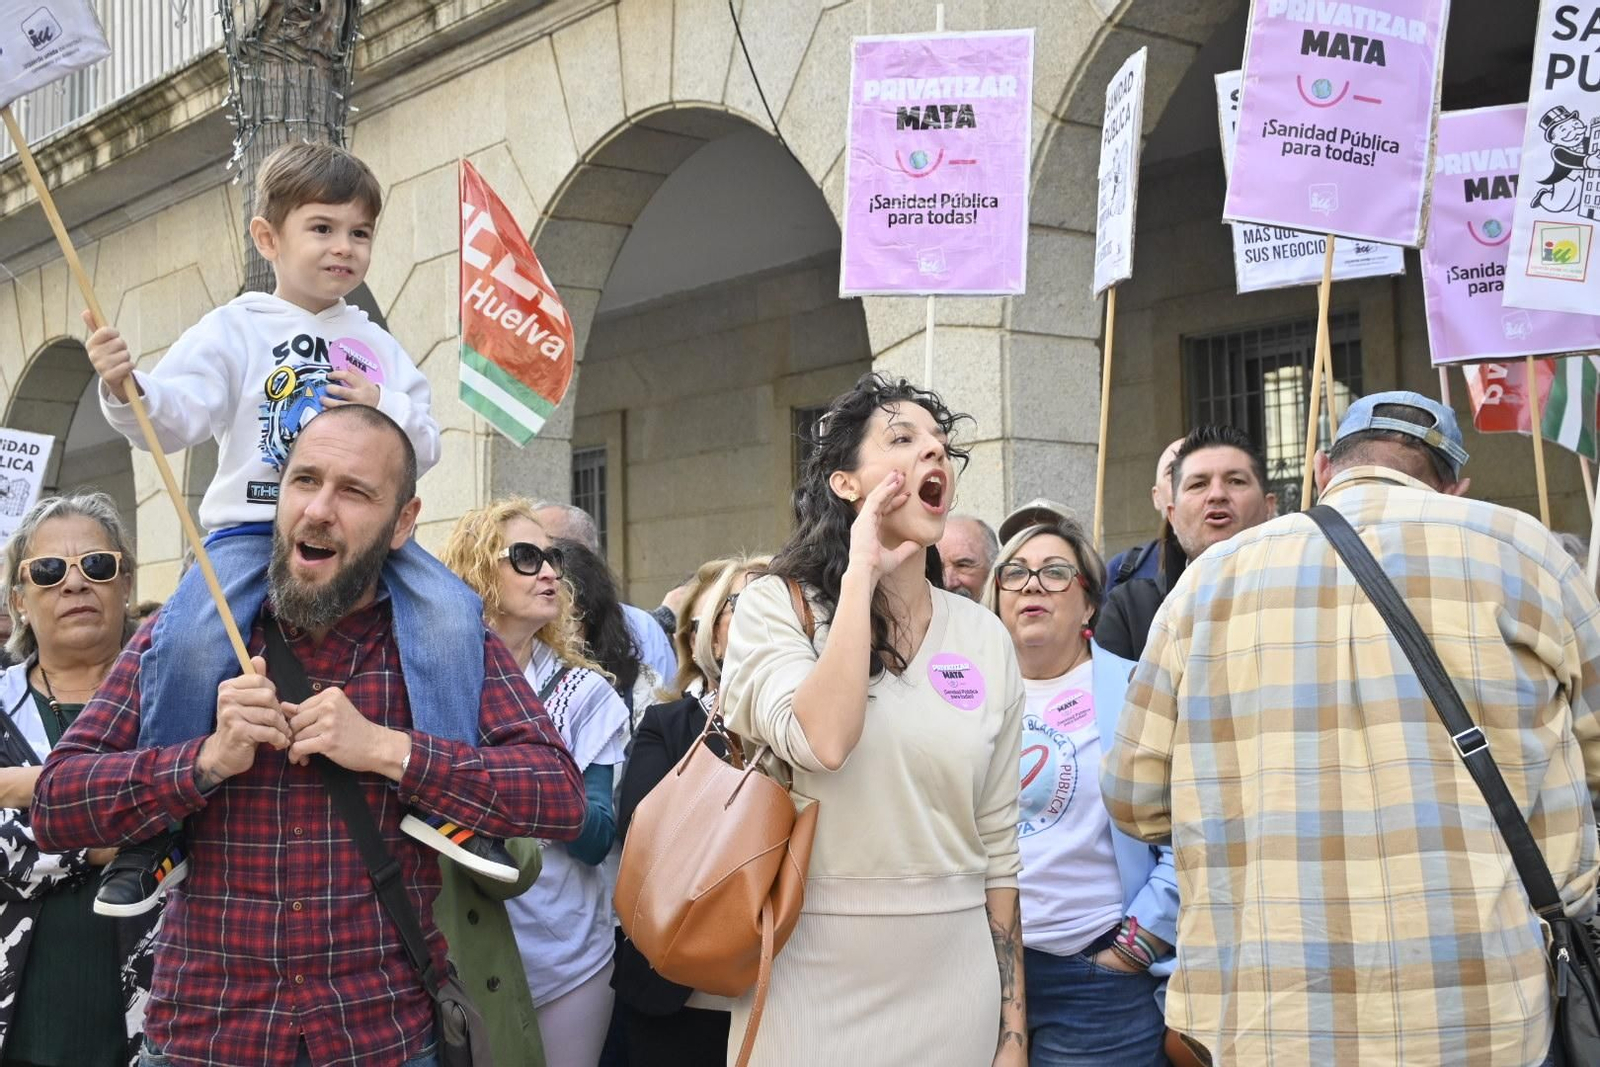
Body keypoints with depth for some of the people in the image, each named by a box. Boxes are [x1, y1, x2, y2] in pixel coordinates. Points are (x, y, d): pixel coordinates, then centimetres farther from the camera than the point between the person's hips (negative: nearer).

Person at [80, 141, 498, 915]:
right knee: (191, 636, -29)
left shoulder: (378, 346, 19)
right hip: (252, 528, -3)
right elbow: (174, 417, -6)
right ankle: (155, 827, -12)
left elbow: (426, 448, 16)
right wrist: (126, 390, -27)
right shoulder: (234, 330, 7)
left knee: (453, 611, -23)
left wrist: (387, 411, -4)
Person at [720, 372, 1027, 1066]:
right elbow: (822, 742, -24)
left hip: (950, 984, 4)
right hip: (813, 982, -3)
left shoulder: (983, 637, 6)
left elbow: (997, 845, 9)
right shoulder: (775, 605, -4)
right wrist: (862, 573, -15)